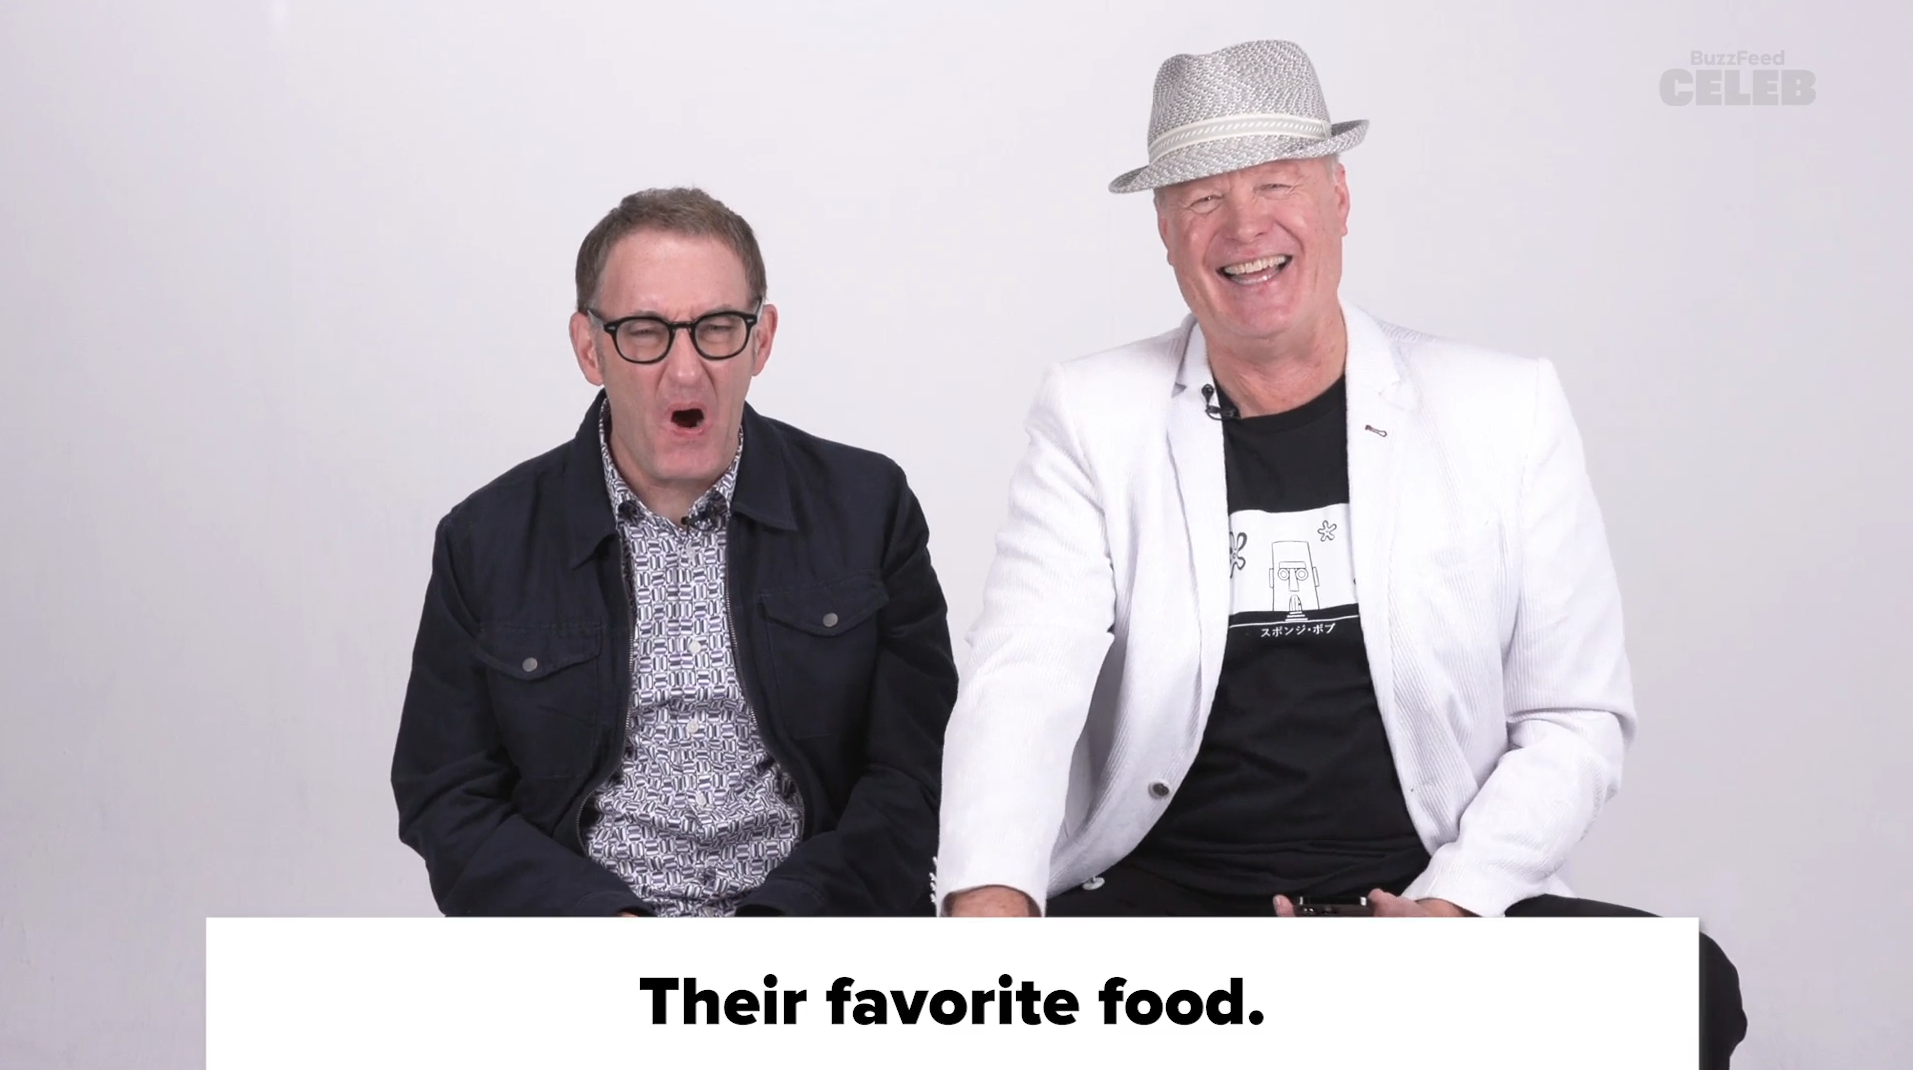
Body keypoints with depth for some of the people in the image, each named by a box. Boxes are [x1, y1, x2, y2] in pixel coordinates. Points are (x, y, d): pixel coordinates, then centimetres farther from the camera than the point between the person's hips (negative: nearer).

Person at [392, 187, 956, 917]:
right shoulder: (485, 541, 6)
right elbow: (447, 801, 6)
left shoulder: (868, 508, 5)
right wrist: (608, 926, -9)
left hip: (808, 920, 0)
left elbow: (919, 771, 3)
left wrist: (778, 922, -10)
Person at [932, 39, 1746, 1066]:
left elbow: (1577, 714, 4)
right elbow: (1022, 680, -10)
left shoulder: (1506, 410, 4)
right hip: (1162, 894, -1)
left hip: (1433, 898, 2)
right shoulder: (1092, 415, 2)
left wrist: (1454, 902, -12)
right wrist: (989, 901, -29)